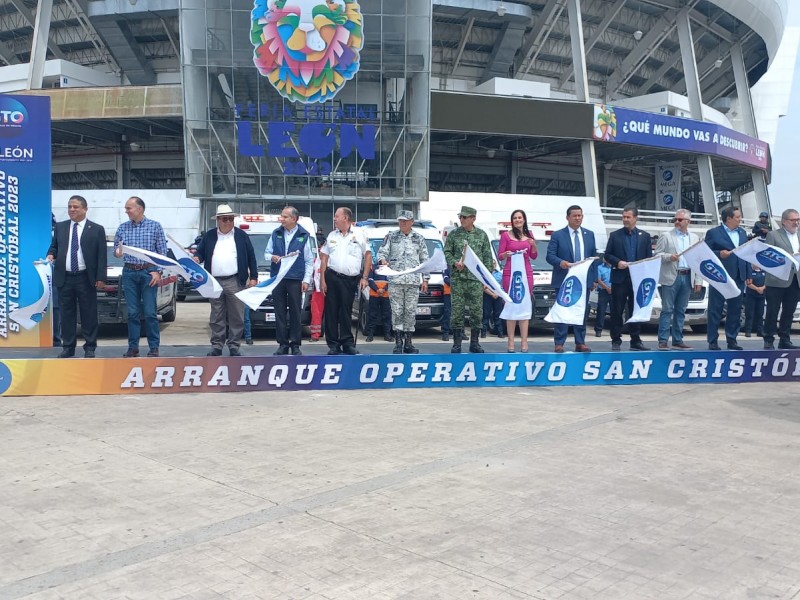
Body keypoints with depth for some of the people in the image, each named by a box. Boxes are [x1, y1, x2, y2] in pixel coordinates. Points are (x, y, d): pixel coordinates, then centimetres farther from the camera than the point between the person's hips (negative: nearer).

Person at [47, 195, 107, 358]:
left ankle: (90, 348, 10)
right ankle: (68, 348, 16)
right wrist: (51, 255, -6)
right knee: (67, 314, 8)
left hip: (86, 279, -3)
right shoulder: (60, 227, 11)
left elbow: (102, 256, -2)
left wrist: (101, 278, -8)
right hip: (64, 278, 3)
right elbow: (53, 246, 18)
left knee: (89, 314, 2)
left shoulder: (97, 229, 0)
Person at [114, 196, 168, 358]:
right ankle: (133, 347, 10)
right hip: (129, 273, 3)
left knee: (150, 312, -4)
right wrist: (118, 252, -11)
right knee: (133, 313, 4)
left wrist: (158, 271, -8)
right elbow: (116, 249, 13)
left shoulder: (155, 226, 1)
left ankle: (154, 348, 3)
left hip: (149, 272, -3)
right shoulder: (122, 228, 9)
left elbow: (162, 251, 0)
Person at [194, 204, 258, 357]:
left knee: (236, 316, 0)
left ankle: (234, 346, 7)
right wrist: (197, 258, -10)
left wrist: (253, 277, 1)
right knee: (216, 317, 5)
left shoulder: (241, 236, 7)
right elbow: (200, 252, 14)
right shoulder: (209, 236, 11)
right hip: (214, 282, 2)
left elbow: (251, 257, 7)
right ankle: (217, 346, 12)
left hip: (235, 282, -2)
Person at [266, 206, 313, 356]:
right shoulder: (276, 234, 10)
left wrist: (307, 280, -3)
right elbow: (266, 252, 16)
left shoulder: (304, 235, 3)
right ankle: (283, 344, 10)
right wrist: (272, 257, -8)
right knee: (280, 313, 3)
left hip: (295, 280, -2)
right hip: (277, 278, 3)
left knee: (295, 313, 1)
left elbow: (309, 261, 3)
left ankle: (295, 345, 8)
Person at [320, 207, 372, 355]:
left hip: (351, 280, -2)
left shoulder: (359, 234, 4)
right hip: (332, 277, 2)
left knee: (346, 312, 3)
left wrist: (364, 278, -2)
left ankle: (348, 343, 12)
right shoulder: (332, 235, 12)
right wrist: (322, 279, 3)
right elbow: (324, 258, 11)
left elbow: (368, 256, 4)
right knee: (331, 312, 1)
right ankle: (333, 344, 8)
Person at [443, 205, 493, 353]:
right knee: (457, 311, -1)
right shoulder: (454, 234, 6)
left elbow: (487, 256, 9)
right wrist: (455, 263, -13)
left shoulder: (482, 235, 8)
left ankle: (474, 343, 13)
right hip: (458, 278, -1)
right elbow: (447, 252, 6)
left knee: (477, 311, 2)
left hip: (476, 279, 1)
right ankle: (457, 343, 6)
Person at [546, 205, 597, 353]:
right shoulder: (557, 235, -1)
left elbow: (594, 256, 14)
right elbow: (550, 256, -5)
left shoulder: (589, 235, 12)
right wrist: (560, 262, -25)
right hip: (564, 280, -4)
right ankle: (559, 344, 4)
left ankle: (580, 343, 15)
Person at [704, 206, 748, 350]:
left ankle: (732, 340, 16)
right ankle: (712, 341, 4)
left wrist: (748, 275, 9)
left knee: (735, 310, 8)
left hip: (738, 277, 5)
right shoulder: (713, 233, -2)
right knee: (715, 310, -1)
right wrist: (719, 253, -21)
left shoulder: (742, 233, 14)